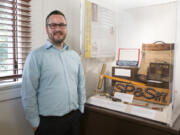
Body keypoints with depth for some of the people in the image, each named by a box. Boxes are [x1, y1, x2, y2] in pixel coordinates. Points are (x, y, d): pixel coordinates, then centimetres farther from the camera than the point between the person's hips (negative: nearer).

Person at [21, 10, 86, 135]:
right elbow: (28, 94, -11)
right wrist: (36, 123, -7)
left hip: (74, 117, 5)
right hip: (48, 121, -4)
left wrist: (81, 109, 10)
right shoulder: (36, 56, -11)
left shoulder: (75, 55, 5)